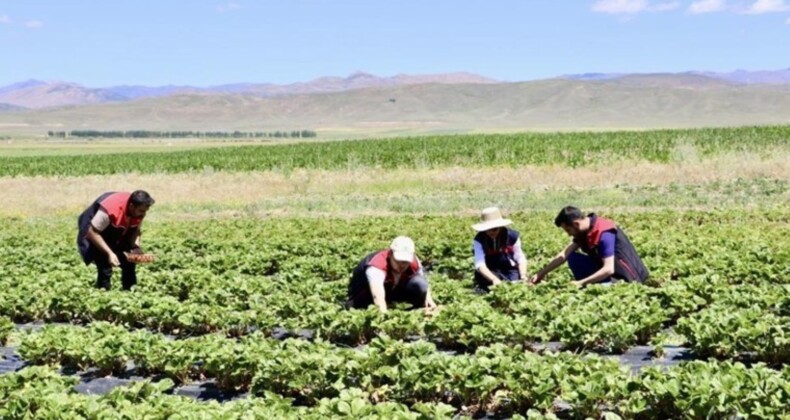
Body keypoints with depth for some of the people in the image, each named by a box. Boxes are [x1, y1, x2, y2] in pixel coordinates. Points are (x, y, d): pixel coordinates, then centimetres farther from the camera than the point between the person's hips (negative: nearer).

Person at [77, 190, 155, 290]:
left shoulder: (139, 211, -18)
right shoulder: (110, 210, -39)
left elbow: (135, 229, -2)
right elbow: (92, 232, -33)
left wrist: (136, 247, -21)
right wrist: (109, 253, -37)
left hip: (117, 234, 7)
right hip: (95, 231, -7)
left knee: (128, 262, 5)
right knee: (105, 266, -19)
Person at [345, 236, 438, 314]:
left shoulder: (414, 263, -23)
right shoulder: (377, 265, -41)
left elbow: (424, 285, -2)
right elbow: (378, 296, -56)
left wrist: (429, 299, -19)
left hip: (393, 290, 4)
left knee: (419, 283, -24)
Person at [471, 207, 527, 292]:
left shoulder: (512, 236, -9)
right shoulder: (479, 240, -15)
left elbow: (521, 259, -5)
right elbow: (480, 264, -27)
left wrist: (523, 276, -24)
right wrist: (494, 279, -43)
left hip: (510, 270, 1)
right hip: (490, 272, -1)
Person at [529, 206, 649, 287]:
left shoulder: (604, 234, -27)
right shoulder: (584, 230, 0)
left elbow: (609, 269, -31)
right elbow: (564, 255, 4)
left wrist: (580, 283, -30)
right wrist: (541, 273, 1)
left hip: (625, 277, -9)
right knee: (573, 259, 0)